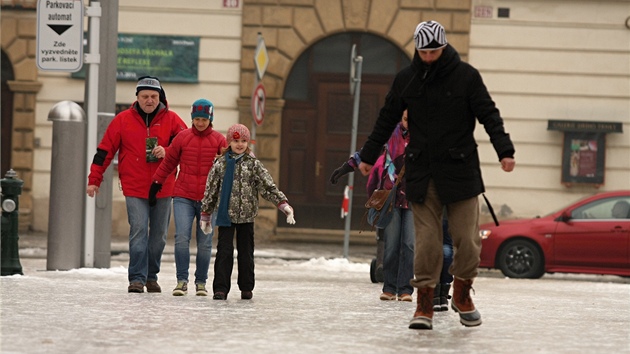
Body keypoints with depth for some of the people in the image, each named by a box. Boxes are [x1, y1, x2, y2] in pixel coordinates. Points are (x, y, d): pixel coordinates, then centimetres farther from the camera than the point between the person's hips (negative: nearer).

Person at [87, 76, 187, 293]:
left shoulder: (171, 120, 3)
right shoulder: (123, 120, 2)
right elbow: (105, 151, 4)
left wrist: (166, 151, -18)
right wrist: (94, 180, 2)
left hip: (163, 189, 2)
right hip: (134, 188, -2)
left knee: (159, 235, 10)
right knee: (138, 232, -13)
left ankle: (152, 277, 23)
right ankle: (137, 279, -12)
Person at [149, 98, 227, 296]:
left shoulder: (219, 140, 2)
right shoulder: (182, 137, 4)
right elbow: (168, 163, 11)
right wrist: (155, 185, 12)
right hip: (183, 197, 0)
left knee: (205, 243, 5)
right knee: (181, 238, -12)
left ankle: (201, 282, 17)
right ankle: (182, 281, -5)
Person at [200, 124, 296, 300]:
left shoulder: (254, 164, 2)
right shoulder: (221, 164, 2)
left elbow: (269, 186, -1)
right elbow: (211, 189, 6)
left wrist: (283, 204, -11)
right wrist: (205, 214, 6)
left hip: (247, 215, 1)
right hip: (225, 214, -1)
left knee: (246, 251, 8)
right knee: (224, 251, -5)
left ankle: (246, 287, 18)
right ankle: (221, 288, -4)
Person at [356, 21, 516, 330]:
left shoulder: (465, 76, -3)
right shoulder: (406, 79, 5)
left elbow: (489, 115, -5)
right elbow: (386, 120, 14)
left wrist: (504, 151, -17)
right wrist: (368, 156, 16)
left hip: (460, 171, -1)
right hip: (421, 173, 1)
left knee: (467, 238, -2)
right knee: (426, 241, -3)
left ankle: (462, 295, 21)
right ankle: (424, 305, 3)